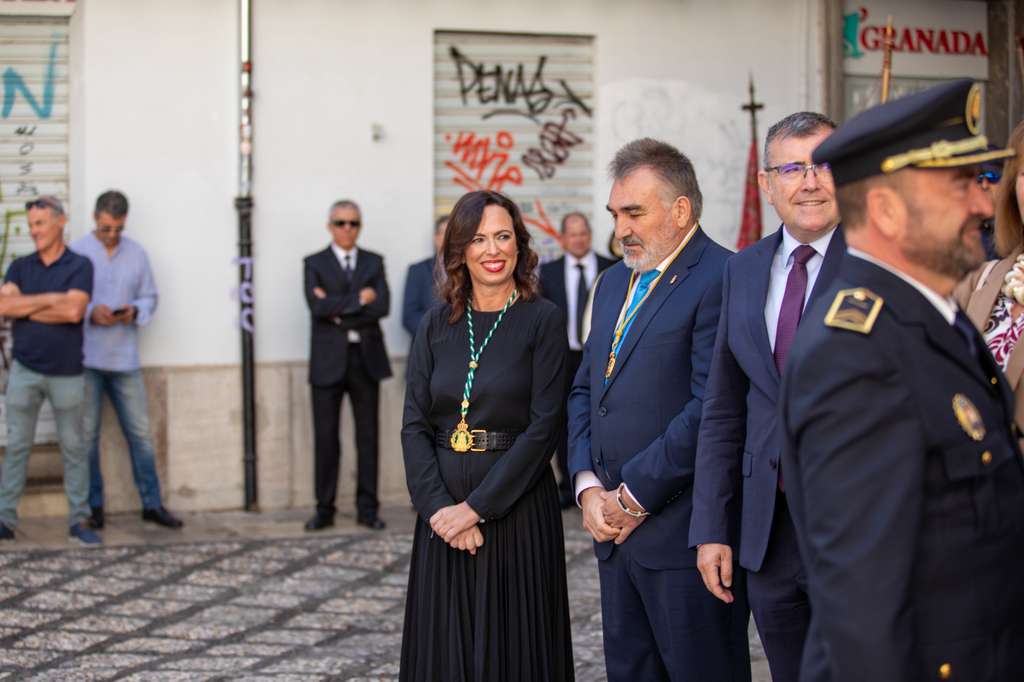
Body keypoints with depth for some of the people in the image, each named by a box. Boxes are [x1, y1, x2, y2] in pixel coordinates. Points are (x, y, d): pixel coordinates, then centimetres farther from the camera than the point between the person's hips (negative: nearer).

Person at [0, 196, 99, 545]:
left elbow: (74, 311, -19)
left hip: (67, 374, -2)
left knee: (73, 447, 5)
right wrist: (50, 299, -14)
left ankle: (78, 521, 11)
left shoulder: (80, 266, -4)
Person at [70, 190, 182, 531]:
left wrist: (135, 311, -9)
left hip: (125, 359, 3)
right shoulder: (76, 252, -2)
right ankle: (93, 506, 13)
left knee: (140, 432, 4)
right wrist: (90, 313, -19)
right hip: (85, 358, -3)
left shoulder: (137, 253, 8)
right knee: (87, 434, 4)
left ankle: (152, 503, 12)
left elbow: (150, 297, 12)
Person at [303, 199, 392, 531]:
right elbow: (318, 307, -12)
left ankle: (367, 508, 10)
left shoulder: (374, 262, 10)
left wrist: (338, 310, -11)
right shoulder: (315, 263, 4)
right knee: (326, 437, 1)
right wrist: (359, 299, -12)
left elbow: (382, 306, -6)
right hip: (329, 361, -2)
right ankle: (324, 509, 8)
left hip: (366, 358, 2)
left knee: (367, 435, 4)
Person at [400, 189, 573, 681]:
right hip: (443, 510, 4)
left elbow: (543, 426, -11)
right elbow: (414, 424, 3)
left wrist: (477, 507, -14)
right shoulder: (436, 325, 7)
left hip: (517, 508, -3)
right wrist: (438, 507, -11)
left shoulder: (543, 321, -4)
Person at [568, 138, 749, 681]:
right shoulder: (614, 282, 16)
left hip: (684, 532, -8)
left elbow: (710, 408, -20)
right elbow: (584, 390, 17)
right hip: (615, 531, 8)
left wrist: (633, 496, -14)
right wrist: (588, 487, 2)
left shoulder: (721, 280, -13)